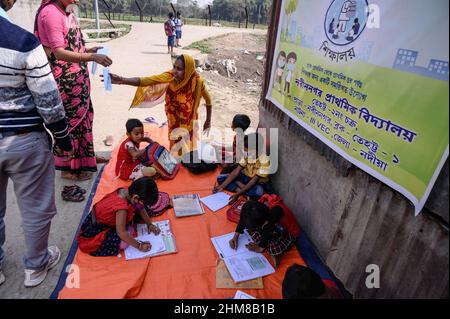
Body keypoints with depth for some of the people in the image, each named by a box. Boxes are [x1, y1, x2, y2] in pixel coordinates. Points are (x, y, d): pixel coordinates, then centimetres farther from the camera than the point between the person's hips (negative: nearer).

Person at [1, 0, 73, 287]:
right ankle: (36, 266, 33)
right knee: (36, 209, 14)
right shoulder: (23, 41, -17)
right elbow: (48, 100, -14)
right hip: (24, 141, -5)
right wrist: (62, 135, 0)